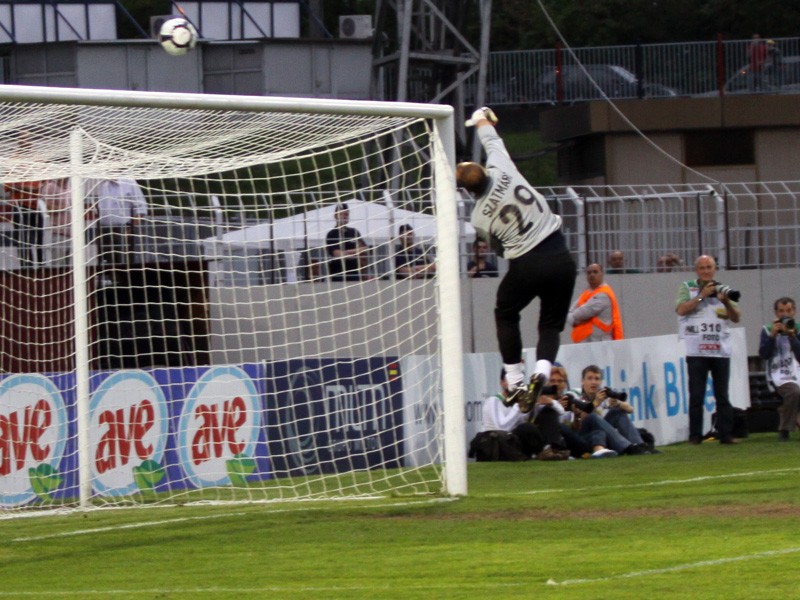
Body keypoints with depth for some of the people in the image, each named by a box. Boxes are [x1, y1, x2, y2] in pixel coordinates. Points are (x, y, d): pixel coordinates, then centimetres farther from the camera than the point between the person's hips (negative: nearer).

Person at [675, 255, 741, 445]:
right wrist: (702, 296, -13)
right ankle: (695, 435, 0)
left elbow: (736, 318, 9)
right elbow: (681, 309, -9)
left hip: (721, 350, 2)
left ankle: (726, 434, 3)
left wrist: (726, 301, -9)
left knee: (722, 395, 2)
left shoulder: (721, 290, 15)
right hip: (696, 351, -2)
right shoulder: (687, 288, 9)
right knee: (696, 395, -3)